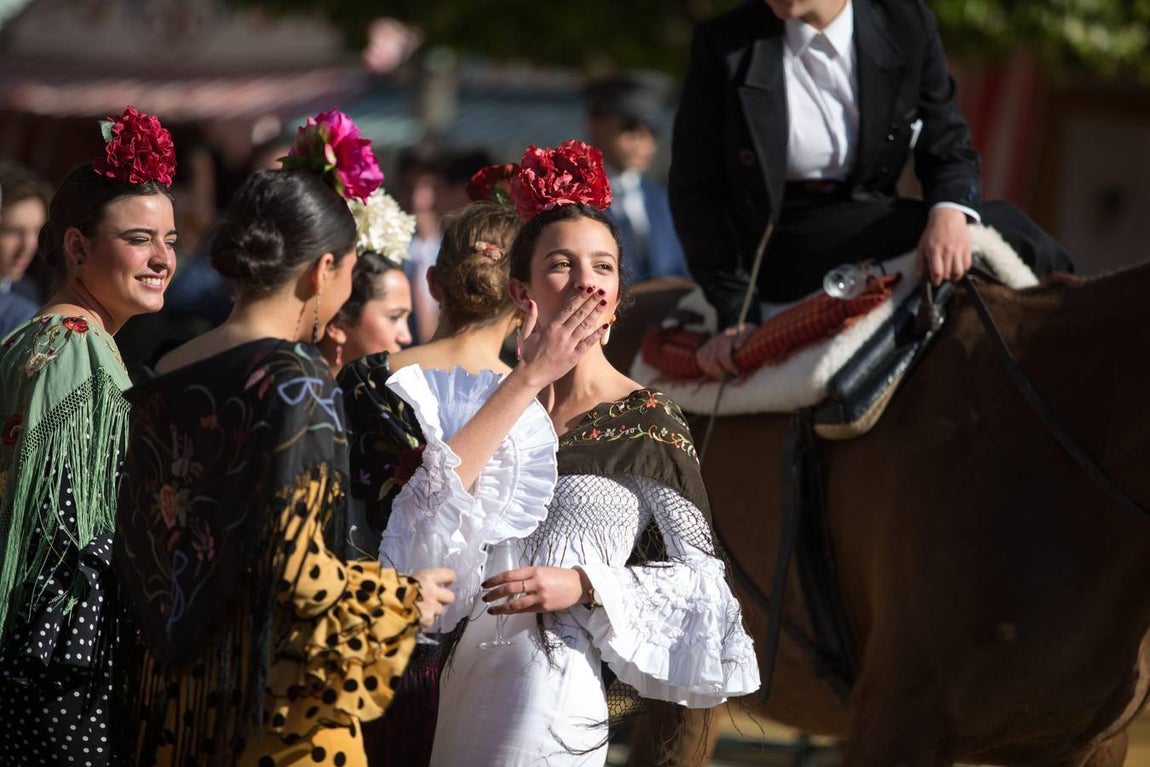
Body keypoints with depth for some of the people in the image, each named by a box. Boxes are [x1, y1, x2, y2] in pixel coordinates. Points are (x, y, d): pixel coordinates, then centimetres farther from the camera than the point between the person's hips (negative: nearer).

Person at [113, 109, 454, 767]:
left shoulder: (165, 381, 6)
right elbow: (297, 566, -20)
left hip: (171, 701, 7)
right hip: (280, 711, -7)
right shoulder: (296, 378, -14)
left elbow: (142, 552, 11)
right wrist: (405, 599, -5)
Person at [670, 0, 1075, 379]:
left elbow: (949, 147, 2)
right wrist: (735, 310, -12)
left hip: (873, 216, 5)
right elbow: (696, 189, -5)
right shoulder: (723, 43, -9)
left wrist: (950, 211, -22)